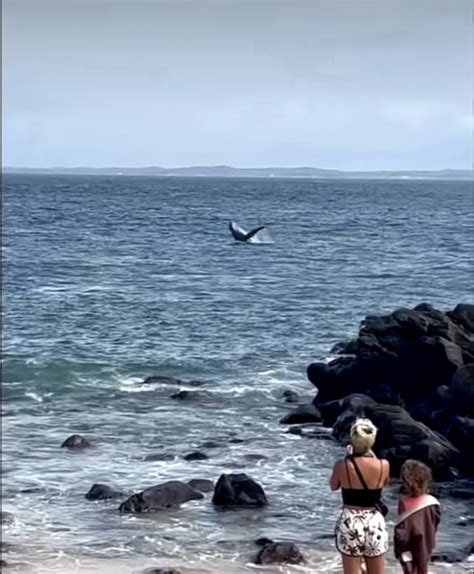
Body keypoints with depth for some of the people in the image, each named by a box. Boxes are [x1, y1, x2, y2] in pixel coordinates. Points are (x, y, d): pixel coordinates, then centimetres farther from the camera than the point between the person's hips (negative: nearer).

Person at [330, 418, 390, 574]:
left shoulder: (342, 465, -12)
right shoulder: (383, 465, -9)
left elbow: (334, 486, 8)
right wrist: (371, 455, 16)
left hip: (350, 523, -1)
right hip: (374, 523, 1)